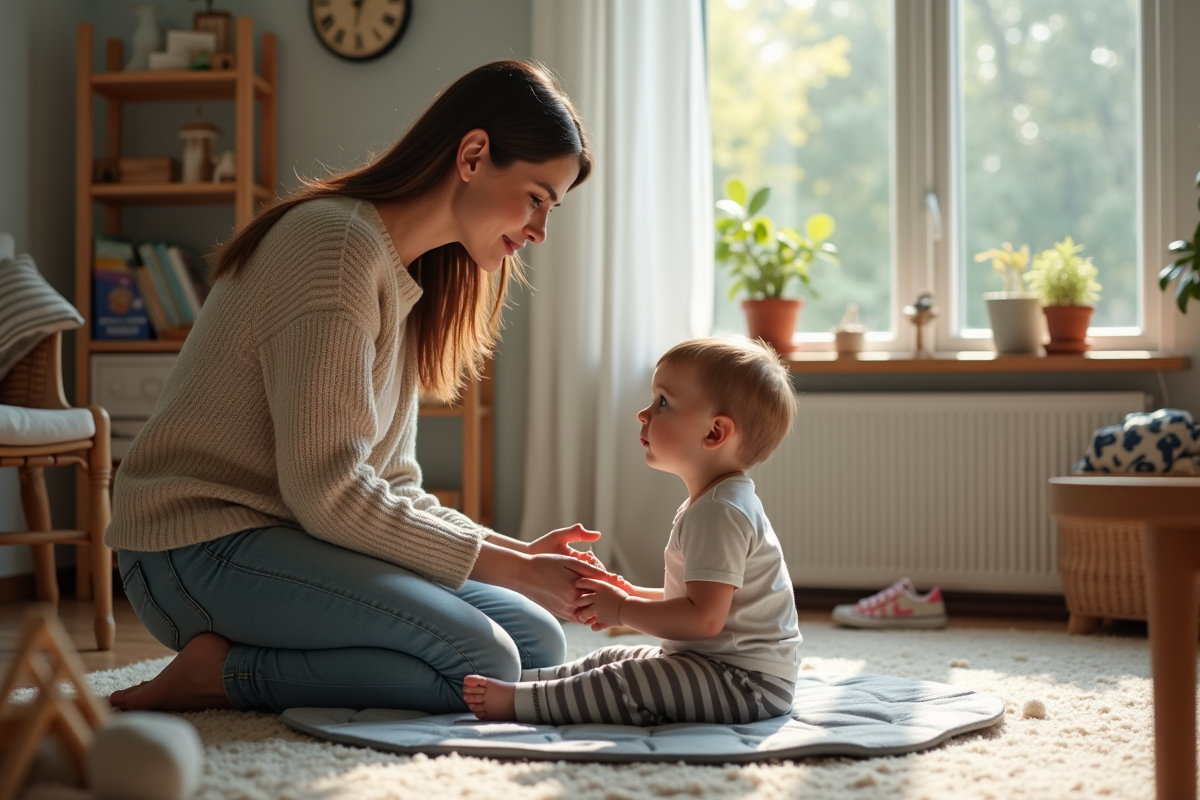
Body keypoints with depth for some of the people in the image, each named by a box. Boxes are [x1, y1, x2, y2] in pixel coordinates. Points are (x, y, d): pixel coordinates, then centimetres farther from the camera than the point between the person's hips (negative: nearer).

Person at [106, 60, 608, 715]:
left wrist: (517, 553, -1)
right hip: (200, 551, -10)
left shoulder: (405, 278, 16)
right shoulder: (338, 244, -16)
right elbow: (328, 492, -21)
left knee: (538, 643, -3)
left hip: (286, 539, 10)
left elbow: (389, 487, 13)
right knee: (480, 662, -25)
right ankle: (216, 673, -11)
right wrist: (510, 568, -15)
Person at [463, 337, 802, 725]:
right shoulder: (717, 503, 14)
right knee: (615, 660, 15)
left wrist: (623, 609, -17)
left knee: (635, 684, -24)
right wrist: (635, 594, 7)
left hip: (750, 681, -11)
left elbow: (705, 618, -28)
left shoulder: (721, 512, -22)